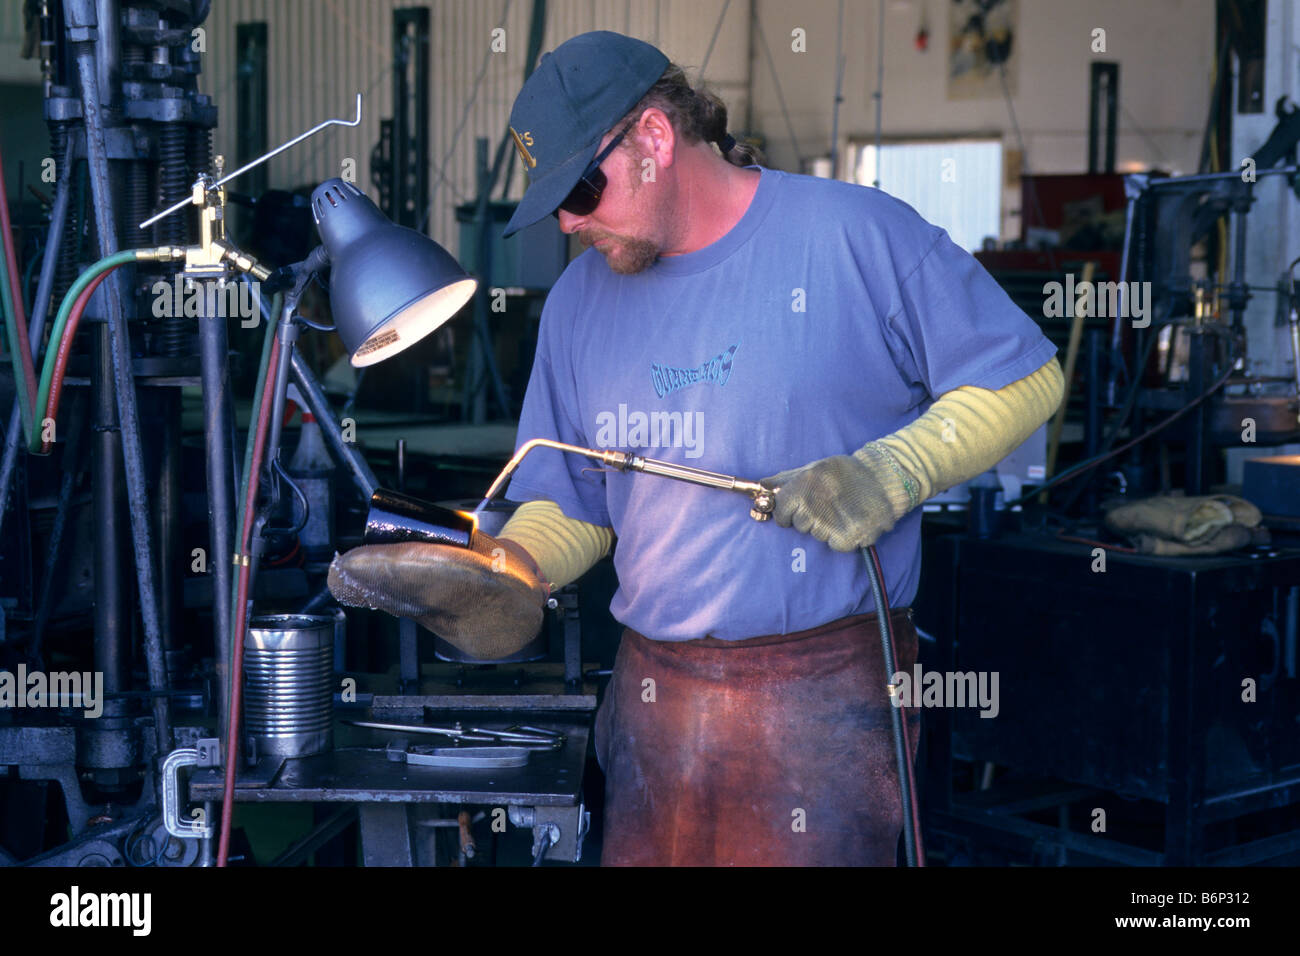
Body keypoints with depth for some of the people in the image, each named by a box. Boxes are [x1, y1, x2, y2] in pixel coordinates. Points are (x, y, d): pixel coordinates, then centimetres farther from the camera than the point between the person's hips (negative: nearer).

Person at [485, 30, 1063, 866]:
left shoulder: (856, 237, -6)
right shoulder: (581, 297, 11)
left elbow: (1025, 378, -2)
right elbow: (570, 507, 14)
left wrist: (893, 474, -17)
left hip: (825, 698, -5)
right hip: (653, 694, 5)